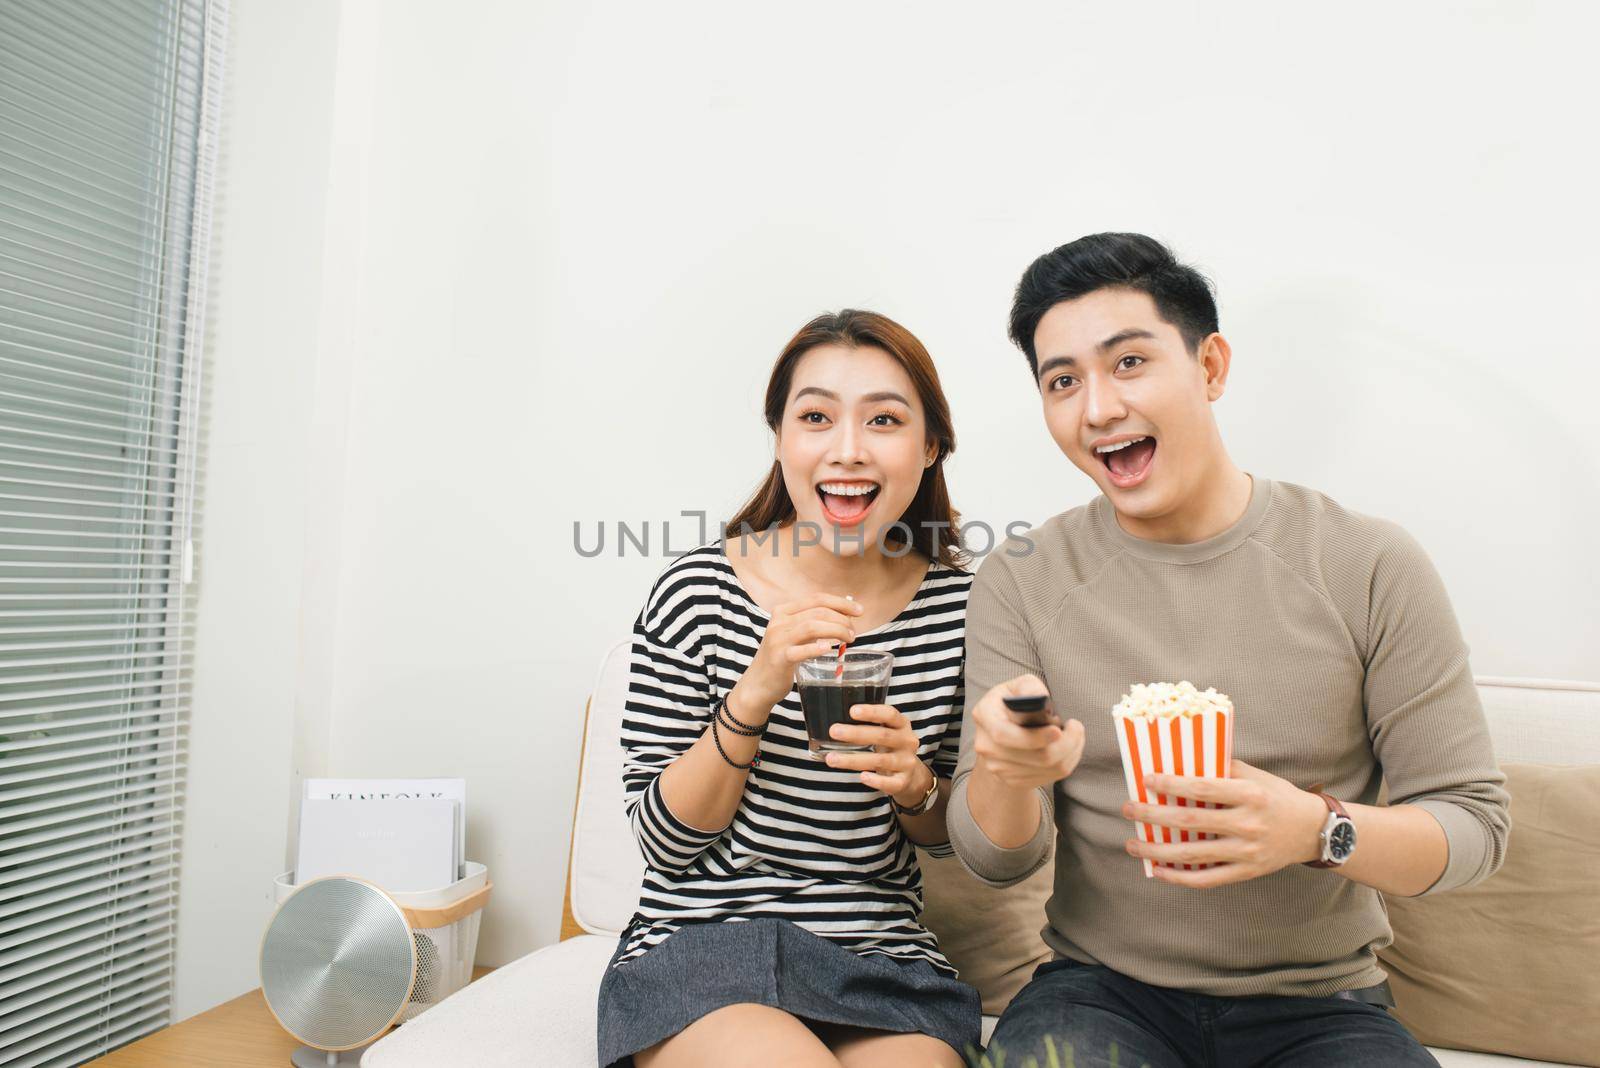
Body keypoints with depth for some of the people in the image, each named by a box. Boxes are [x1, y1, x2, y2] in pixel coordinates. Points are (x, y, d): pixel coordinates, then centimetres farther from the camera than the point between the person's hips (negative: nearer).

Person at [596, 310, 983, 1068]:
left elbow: (951, 835, 9)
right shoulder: (697, 592, -10)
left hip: (881, 960, 3)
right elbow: (663, 841, -8)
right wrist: (753, 695, -23)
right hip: (699, 943, -2)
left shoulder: (959, 606, -3)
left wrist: (915, 784, -14)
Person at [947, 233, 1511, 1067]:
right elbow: (996, 860, -3)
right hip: (1102, 989, -1)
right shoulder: (1020, 582, -4)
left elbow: (1473, 824, -2)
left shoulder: (1370, 567, -6)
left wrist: (1319, 829, -23)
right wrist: (1007, 775, -27)